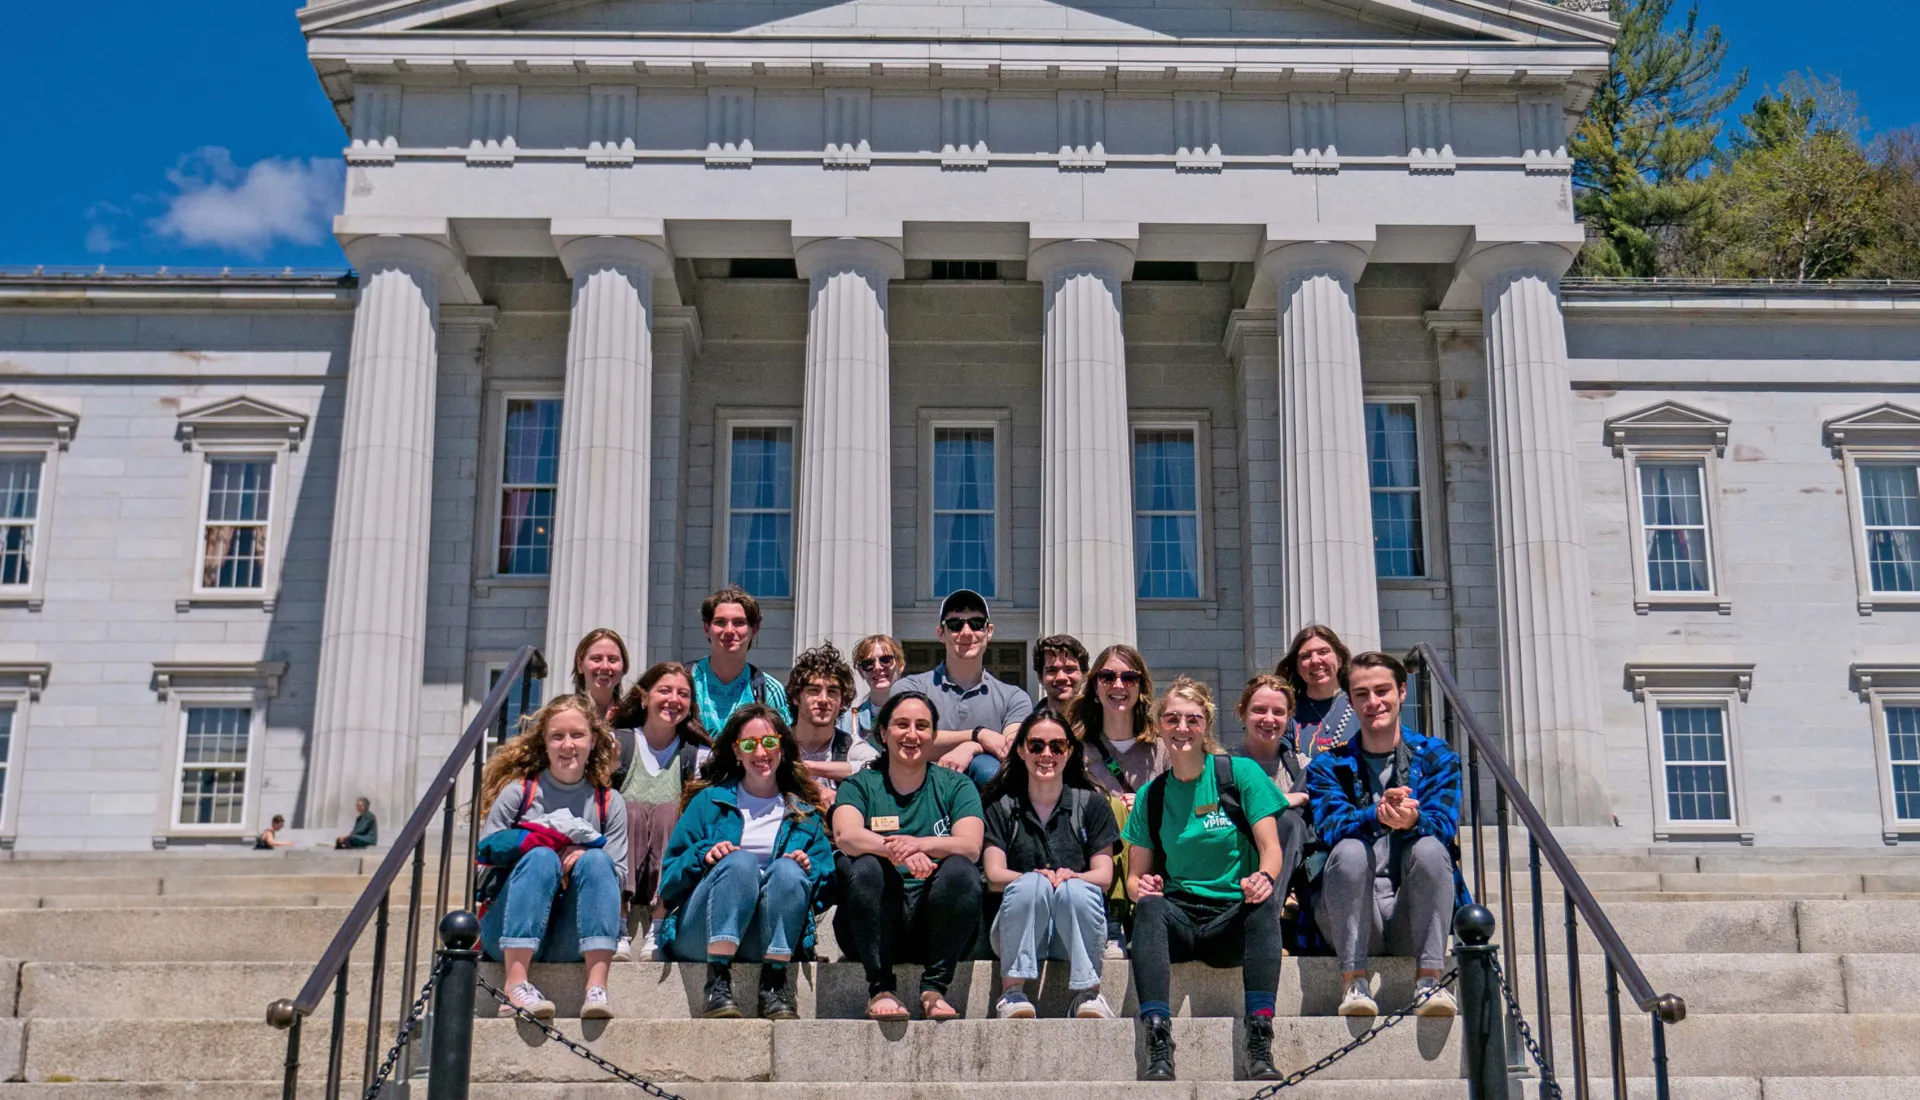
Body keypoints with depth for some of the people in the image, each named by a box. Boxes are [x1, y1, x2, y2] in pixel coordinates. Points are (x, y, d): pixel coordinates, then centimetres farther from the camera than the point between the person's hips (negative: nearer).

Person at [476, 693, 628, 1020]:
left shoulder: (608, 803, 10)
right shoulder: (519, 791, 6)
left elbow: (617, 875, 4)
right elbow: (485, 849, -3)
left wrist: (585, 855, -17)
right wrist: (553, 837, -11)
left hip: (570, 942, 1)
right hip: (510, 935, -1)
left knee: (595, 861, -24)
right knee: (542, 858, -27)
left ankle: (597, 987, -37)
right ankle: (516, 984, -40)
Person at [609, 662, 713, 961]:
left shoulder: (697, 754, 10)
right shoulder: (616, 743, 8)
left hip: (671, 877, 1)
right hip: (619, 875, -1)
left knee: (671, 811, -24)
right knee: (630, 809, -25)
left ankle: (658, 934, -29)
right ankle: (618, 932, -33)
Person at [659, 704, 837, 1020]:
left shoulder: (806, 814, 19)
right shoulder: (710, 801, 15)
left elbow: (826, 893, 15)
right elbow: (668, 881, 9)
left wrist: (808, 870, -7)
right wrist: (702, 856, -11)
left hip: (771, 938, 1)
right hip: (697, 937, -1)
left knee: (788, 869, -28)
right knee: (740, 862, -30)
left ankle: (774, 987, -32)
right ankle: (717, 983, -39)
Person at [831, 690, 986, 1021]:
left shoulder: (954, 786, 10)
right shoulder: (860, 785, 9)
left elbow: (971, 845, -9)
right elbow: (845, 835, -14)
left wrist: (919, 844, -31)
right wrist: (895, 850, -36)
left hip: (937, 923, 1)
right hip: (874, 927, 0)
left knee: (961, 869, -28)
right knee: (864, 867, -29)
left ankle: (934, 987, -20)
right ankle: (880, 988, -23)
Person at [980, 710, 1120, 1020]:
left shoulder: (1091, 803, 13)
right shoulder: (1002, 807, 13)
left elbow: (1104, 876, 3)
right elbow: (994, 876, 0)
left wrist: (1070, 877, -20)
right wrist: (1035, 878, -22)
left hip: (1078, 928, 0)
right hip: (1016, 932, 0)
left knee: (1076, 890, -33)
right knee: (1031, 885, -32)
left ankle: (1088, 993, -26)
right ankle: (1012, 992, -32)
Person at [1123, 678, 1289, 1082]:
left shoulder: (1241, 773, 2)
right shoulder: (1150, 796, 10)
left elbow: (1271, 848, -4)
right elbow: (1136, 876, 9)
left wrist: (1264, 877, -28)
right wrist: (1141, 888, -16)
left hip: (1234, 920, -1)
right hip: (1178, 920, 2)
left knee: (1265, 903, -34)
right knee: (1148, 908, -32)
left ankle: (1260, 1044, -38)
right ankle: (1158, 1046, -41)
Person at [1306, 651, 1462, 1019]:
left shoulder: (1435, 757, 11)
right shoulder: (1329, 765, 10)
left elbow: (1445, 823, -7)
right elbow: (1328, 825, -10)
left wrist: (1412, 821, -33)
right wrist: (1377, 815, -33)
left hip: (1414, 915, 0)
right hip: (1356, 915, 0)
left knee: (1429, 847, -29)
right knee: (1350, 849, -30)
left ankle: (1428, 979, -26)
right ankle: (1353, 982, -26)